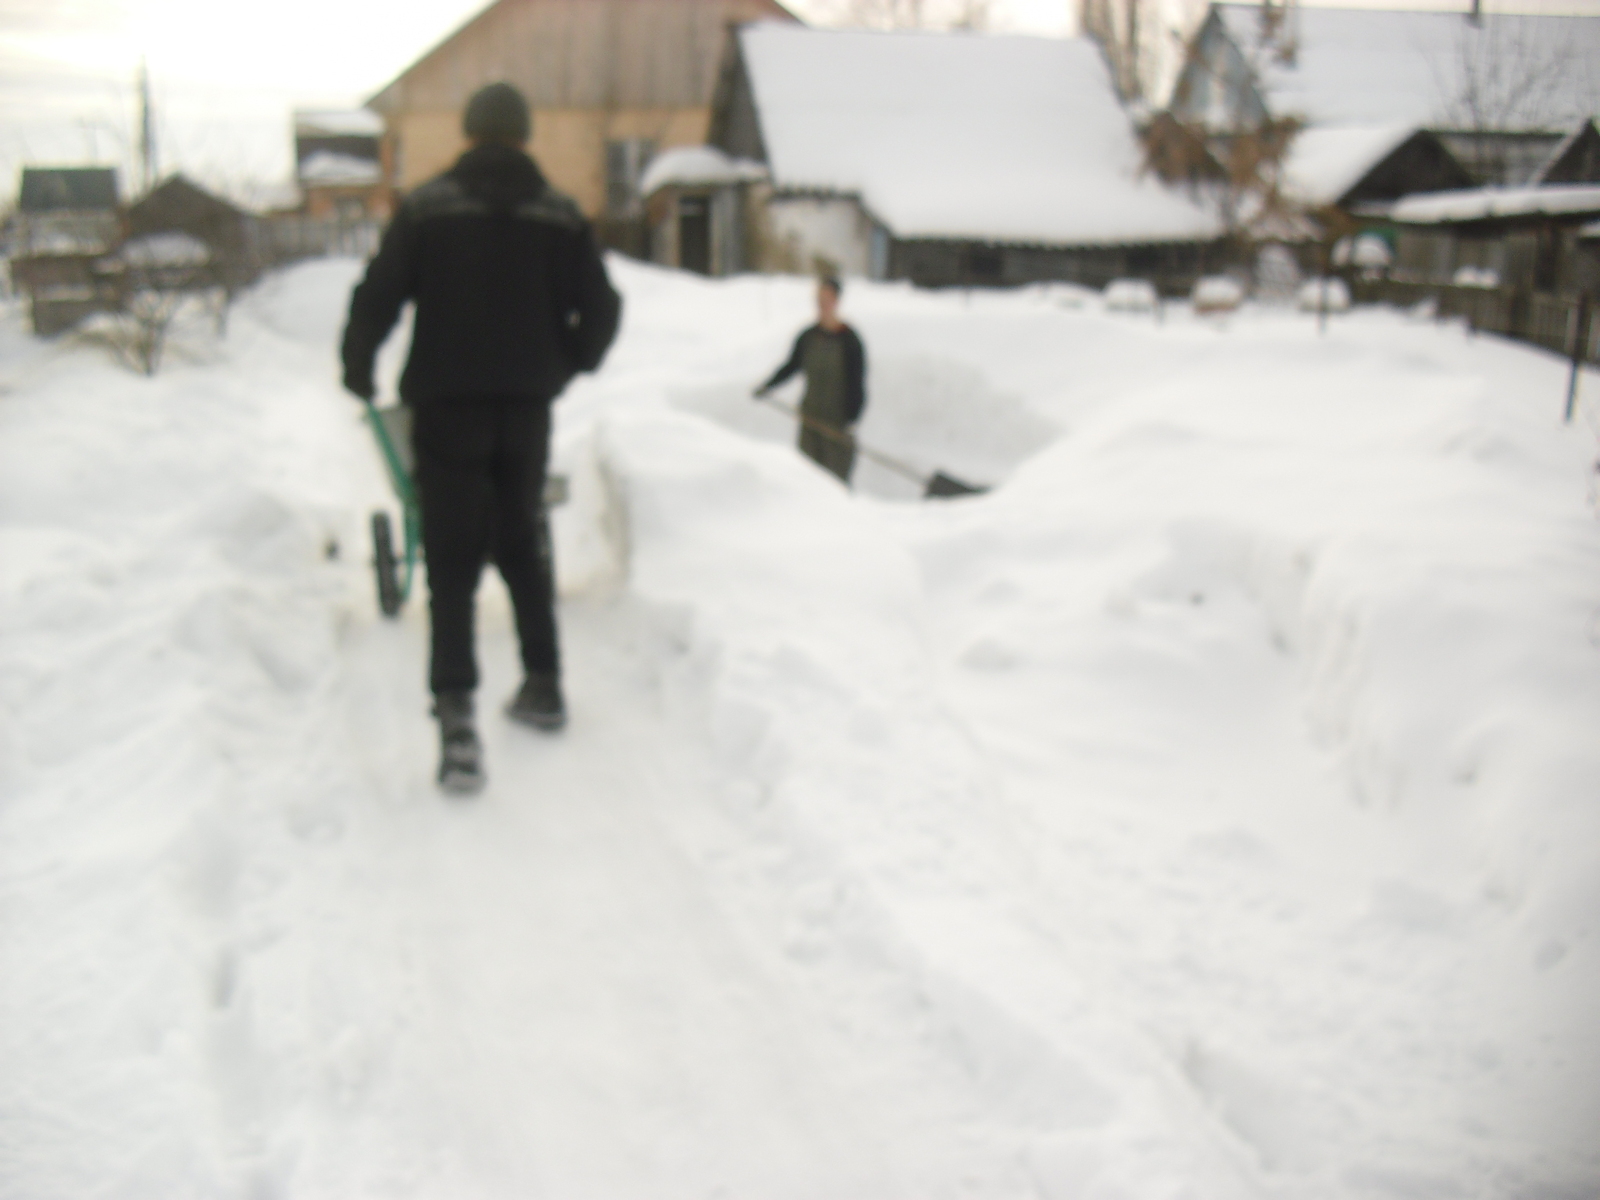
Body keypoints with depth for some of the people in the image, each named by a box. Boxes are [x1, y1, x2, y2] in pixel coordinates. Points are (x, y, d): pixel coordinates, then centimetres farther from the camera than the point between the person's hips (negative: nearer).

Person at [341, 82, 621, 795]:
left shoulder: (428, 207, -3)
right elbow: (601, 309, 3)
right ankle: (544, 687, 27)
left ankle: (456, 717, -14)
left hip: (446, 404, -2)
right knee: (523, 546, 19)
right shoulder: (560, 215, 3)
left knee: (452, 561, -2)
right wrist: (565, 366, 19)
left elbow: (377, 296, -8)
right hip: (527, 408, 3)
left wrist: (357, 369, 8)